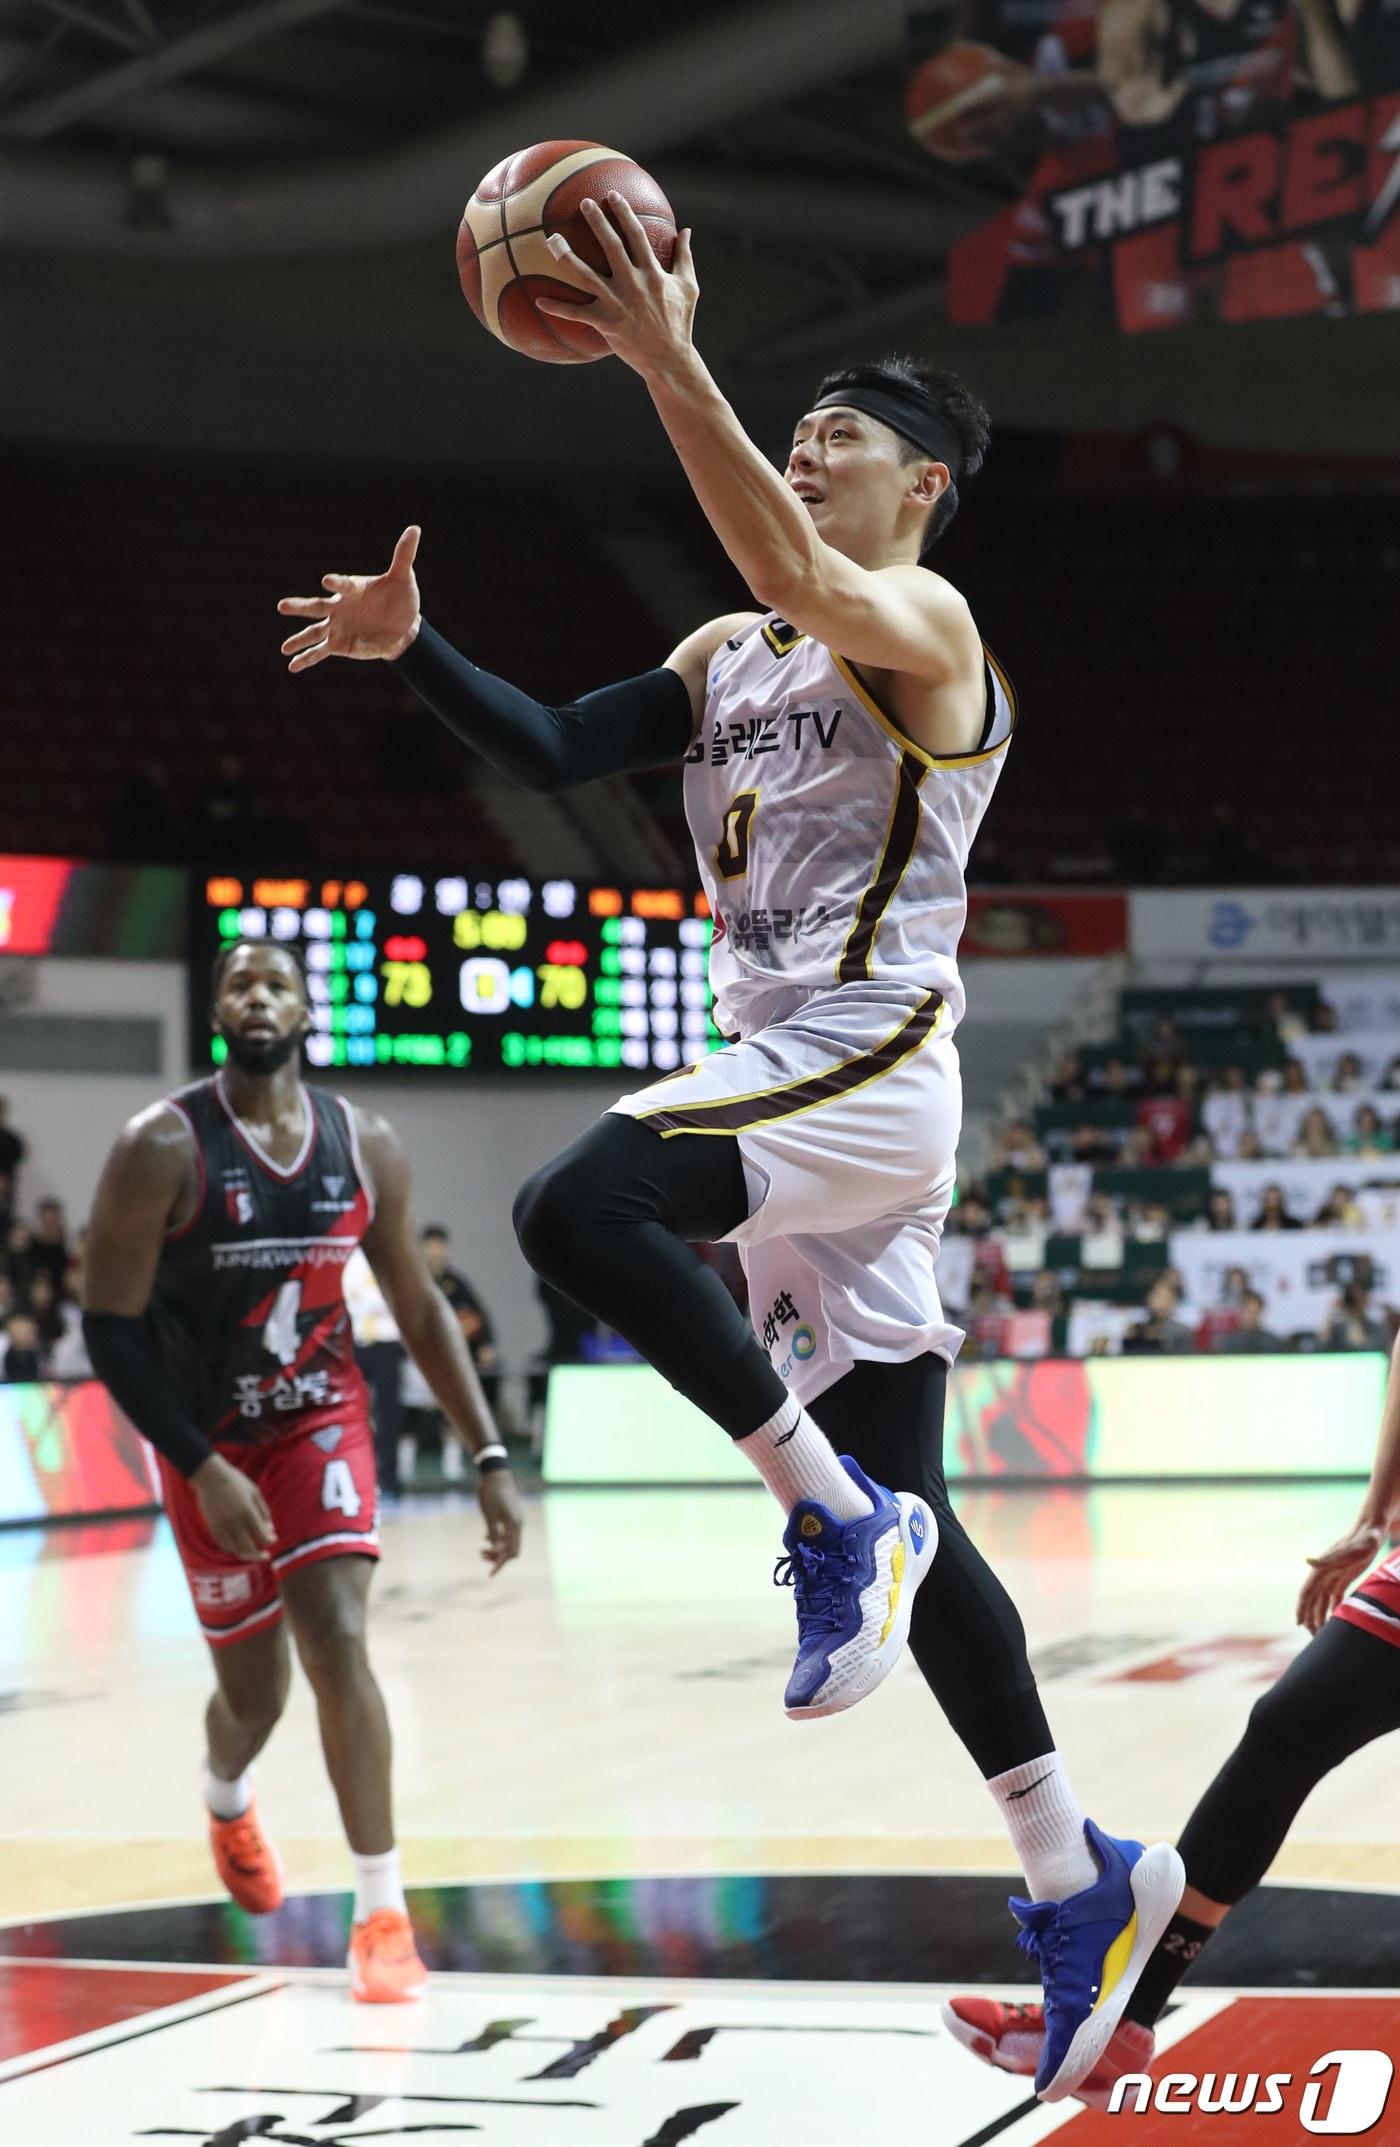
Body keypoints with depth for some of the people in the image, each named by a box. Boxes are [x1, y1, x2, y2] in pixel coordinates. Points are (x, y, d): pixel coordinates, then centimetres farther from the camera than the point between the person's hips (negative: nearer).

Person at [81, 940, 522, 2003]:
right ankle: (227, 1800, 48)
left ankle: (384, 1913, -11)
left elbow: (418, 1307, 5)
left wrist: (490, 1457, -1)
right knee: (254, 1685, 9)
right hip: (212, 1443, -1)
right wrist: (204, 1471, -22)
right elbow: (111, 1329, -15)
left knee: (338, 1641, -18)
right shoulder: (163, 1148, -17)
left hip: (323, 1420, 1)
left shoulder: (366, 1145, -5)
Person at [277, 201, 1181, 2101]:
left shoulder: (926, 630, -5)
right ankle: (1079, 1888, 12)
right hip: (791, 1086, 9)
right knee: (901, 1521, 6)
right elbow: (552, 751, 16)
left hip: (870, 1067, -9)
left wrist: (672, 366, -30)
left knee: (576, 1206, -31)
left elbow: (800, 576, -26)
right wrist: (413, 646, 1)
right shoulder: (727, 657, 21)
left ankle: (840, 1517, -18)